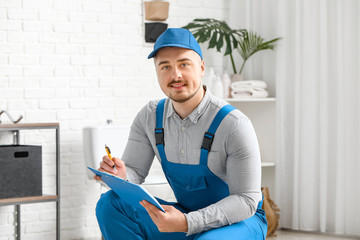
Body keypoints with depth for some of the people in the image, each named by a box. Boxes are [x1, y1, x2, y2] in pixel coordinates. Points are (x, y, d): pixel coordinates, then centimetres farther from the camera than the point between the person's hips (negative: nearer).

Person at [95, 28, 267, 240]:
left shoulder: (234, 125, -21)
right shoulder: (150, 117, -3)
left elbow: (246, 200, -21)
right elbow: (134, 171, 1)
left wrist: (187, 222, -35)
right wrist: (120, 177, -27)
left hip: (240, 220, -5)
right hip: (186, 216, 6)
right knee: (111, 203, -15)